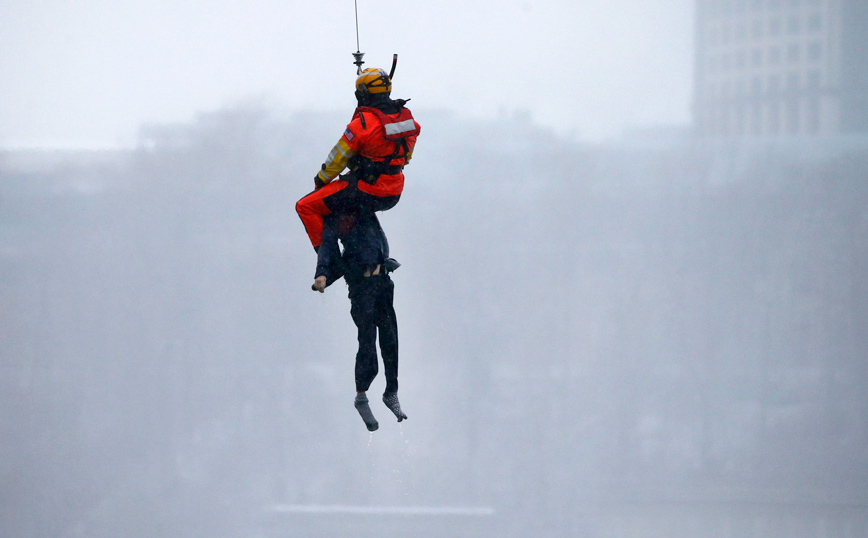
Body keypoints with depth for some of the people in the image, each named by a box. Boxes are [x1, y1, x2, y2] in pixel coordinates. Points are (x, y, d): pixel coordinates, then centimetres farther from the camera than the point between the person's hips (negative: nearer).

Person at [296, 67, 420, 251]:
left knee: (305, 207, 1)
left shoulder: (364, 123, -19)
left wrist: (320, 180, 7)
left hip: (367, 194, -7)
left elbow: (337, 159, -10)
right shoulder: (406, 116, 1)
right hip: (395, 195, 7)